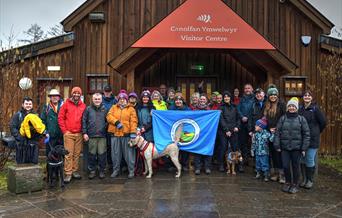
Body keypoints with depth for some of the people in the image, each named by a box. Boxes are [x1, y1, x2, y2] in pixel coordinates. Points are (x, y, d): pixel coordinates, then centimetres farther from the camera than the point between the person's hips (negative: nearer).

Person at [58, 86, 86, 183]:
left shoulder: (83, 106, 8)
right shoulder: (66, 104, 1)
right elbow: (60, 118, 0)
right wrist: (64, 130, -4)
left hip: (79, 134, 3)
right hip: (68, 133, -3)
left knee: (77, 154, 9)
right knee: (69, 154, -4)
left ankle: (75, 171, 21)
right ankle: (68, 173, 3)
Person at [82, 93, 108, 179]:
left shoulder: (104, 109, 8)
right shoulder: (88, 109, 5)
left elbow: (107, 121, 12)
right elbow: (84, 121, 3)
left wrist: (106, 129, 3)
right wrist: (84, 133, -2)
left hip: (102, 136, 0)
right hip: (91, 136, 0)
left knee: (102, 153, 2)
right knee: (92, 154, 6)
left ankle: (102, 170, 15)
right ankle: (92, 170, 18)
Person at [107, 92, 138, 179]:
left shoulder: (131, 109, 6)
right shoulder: (114, 107, 15)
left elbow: (133, 121, -3)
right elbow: (109, 116, 0)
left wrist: (133, 132, -14)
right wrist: (116, 122, -17)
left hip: (126, 134, -2)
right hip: (115, 134, 3)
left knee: (129, 153, 1)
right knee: (115, 153, 10)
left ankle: (131, 171, 12)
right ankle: (116, 170, 23)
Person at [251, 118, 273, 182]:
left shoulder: (266, 133, -10)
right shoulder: (256, 134, 4)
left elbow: (272, 139, -17)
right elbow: (253, 143, 11)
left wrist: (273, 133, -26)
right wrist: (252, 150, 11)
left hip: (264, 153, -5)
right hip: (257, 153, 5)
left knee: (265, 164, 0)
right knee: (258, 164, 15)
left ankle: (266, 175, 11)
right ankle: (258, 173, 32)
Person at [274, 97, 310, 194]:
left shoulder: (301, 119, 0)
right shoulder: (282, 118, 4)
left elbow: (306, 134, 0)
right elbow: (277, 132, 4)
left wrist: (304, 148, -4)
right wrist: (277, 146, -1)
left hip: (296, 148, -1)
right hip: (285, 147, 1)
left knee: (295, 166, 8)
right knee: (285, 166, 5)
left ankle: (295, 184, 24)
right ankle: (287, 182, 26)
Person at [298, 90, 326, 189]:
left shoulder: (315, 108, -7)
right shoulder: (300, 108, 6)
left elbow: (323, 122, -4)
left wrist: (316, 132, 4)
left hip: (312, 139, -4)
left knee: (310, 160, 1)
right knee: (302, 160, 10)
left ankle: (310, 180, 17)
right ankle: (304, 179, 23)